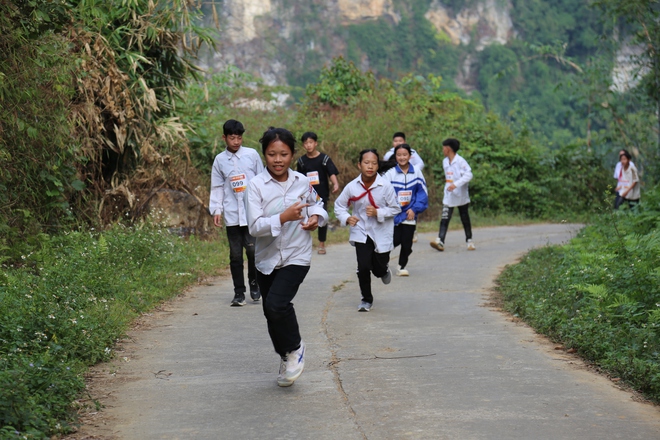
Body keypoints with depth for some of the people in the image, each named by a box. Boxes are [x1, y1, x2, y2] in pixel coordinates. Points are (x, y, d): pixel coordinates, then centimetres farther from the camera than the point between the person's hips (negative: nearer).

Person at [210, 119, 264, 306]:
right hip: (231, 214, 1)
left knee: (252, 249, -9)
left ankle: (254, 284, 15)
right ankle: (239, 292, 11)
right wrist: (216, 209, 0)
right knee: (235, 254, 4)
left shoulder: (252, 154, 3)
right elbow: (217, 187, 9)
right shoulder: (220, 160, 6)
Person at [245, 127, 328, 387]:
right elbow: (254, 226, -20)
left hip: (297, 256, -1)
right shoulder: (256, 186, -11)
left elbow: (317, 203, 21)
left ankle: (295, 348, 4)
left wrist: (317, 217, 0)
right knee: (271, 313, 14)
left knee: (277, 304, -23)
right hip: (267, 258, 1)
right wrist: (283, 218, -32)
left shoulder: (302, 182, -1)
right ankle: (285, 359, 38)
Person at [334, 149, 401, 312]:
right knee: (363, 267, -10)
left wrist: (378, 212, -20)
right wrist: (347, 218, -16)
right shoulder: (352, 187, -10)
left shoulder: (386, 186, -14)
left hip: (382, 233, 0)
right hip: (361, 232, 0)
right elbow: (339, 205, 2)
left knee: (379, 268, 5)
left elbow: (395, 209, -5)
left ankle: (383, 270, 46)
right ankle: (366, 299, 13)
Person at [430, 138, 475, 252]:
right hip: (448, 196, 5)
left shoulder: (460, 161, -14)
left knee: (465, 219, 9)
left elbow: (468, 175, -22)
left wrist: (456, 184, -30)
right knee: (445, 218, -10)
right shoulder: (445, 161, 9)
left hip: (461, 195, -5)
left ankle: (469, 241, 22)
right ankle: (440, 241, -21)